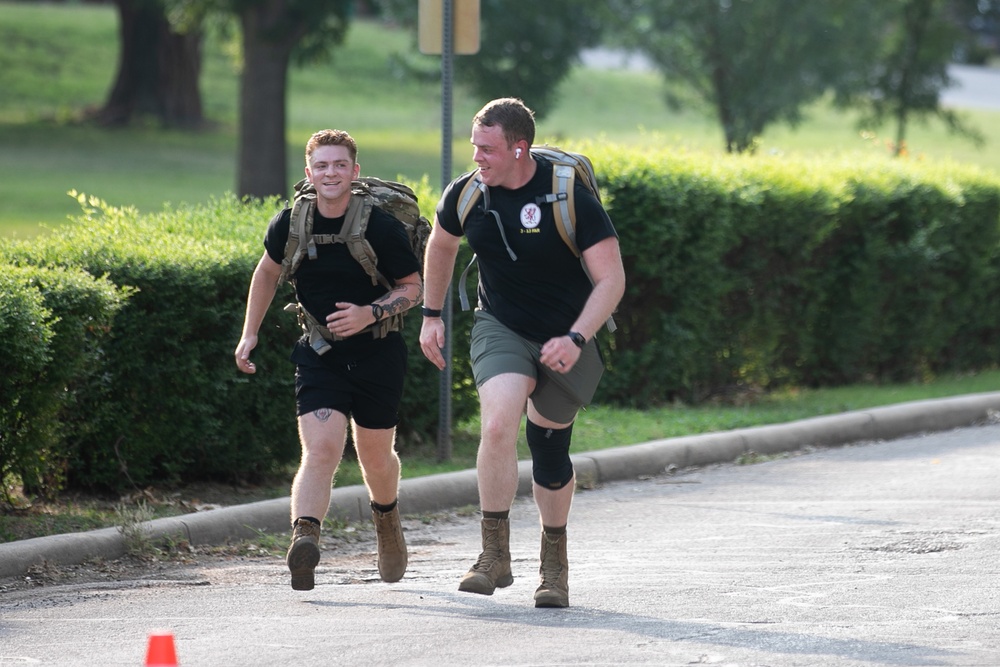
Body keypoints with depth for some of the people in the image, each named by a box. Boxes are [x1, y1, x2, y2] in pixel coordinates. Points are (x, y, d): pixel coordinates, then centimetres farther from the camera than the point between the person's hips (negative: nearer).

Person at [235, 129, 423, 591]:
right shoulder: (290, 224, -5)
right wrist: (249, 334, 13)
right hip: (319, 356, 1)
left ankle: (387, 520, 47)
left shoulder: (382, 227, -13)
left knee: (375, 456, 15)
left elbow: (414, 288, -2)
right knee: (320, 449, -19)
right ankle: (304, 539, -35)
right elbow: (267, 271, 15)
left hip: (376, 353, -1)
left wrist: (370, 313, -19)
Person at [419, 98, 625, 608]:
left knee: (550, 451, 9)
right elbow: (441, 244, 15)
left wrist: (575, 339, -30)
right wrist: (431, 314, 15)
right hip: (500, 329, 1)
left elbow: (611, 279, -18)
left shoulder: (570, 196, -21)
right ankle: (495, 554, -16)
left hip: (564, 339, -1)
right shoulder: (466, 194, -9)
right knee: (498, 424, -25)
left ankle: (554, 563, 32)